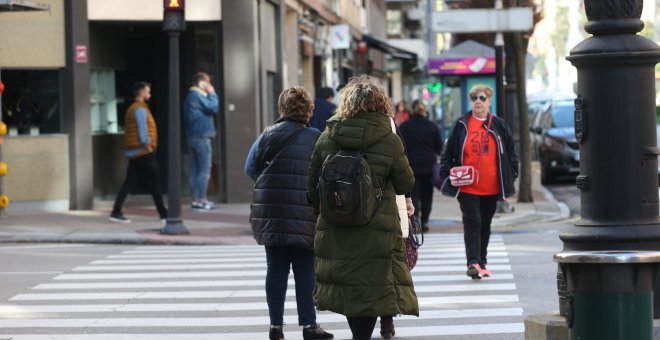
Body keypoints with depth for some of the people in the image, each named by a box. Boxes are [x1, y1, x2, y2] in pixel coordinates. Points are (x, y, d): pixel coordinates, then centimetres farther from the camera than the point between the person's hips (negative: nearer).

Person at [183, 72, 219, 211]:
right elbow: (213, 108, -14)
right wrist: (212, 93, -5)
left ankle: (195, 199, 9)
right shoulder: (198, 96, -12)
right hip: (201, 136, -10)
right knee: (204, 170, -9)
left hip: (193, 136, 10)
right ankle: (201, 200, -12)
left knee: (195, 170, 9)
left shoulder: (191, 96, 18)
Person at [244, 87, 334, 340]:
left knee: (276, 269, 9)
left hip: (270, 214, 3)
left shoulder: (267, 136, 3)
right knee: (305, 270, 3)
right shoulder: (315, 138, -6)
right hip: (303, 213, -3)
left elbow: (250, 168, 6)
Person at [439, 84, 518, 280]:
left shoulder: (499, 126, 7)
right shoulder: (461, 125, 3)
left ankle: (481, 263, 21)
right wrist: (447, 174, -3)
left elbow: (510, 152, 11)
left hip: (491, 188, 2)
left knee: (485, 225, 12)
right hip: (467, 187, -2)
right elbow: (448, 152, 7)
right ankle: (473, 262, -20)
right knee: (472, 222, -13)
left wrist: (511, 178, 5)